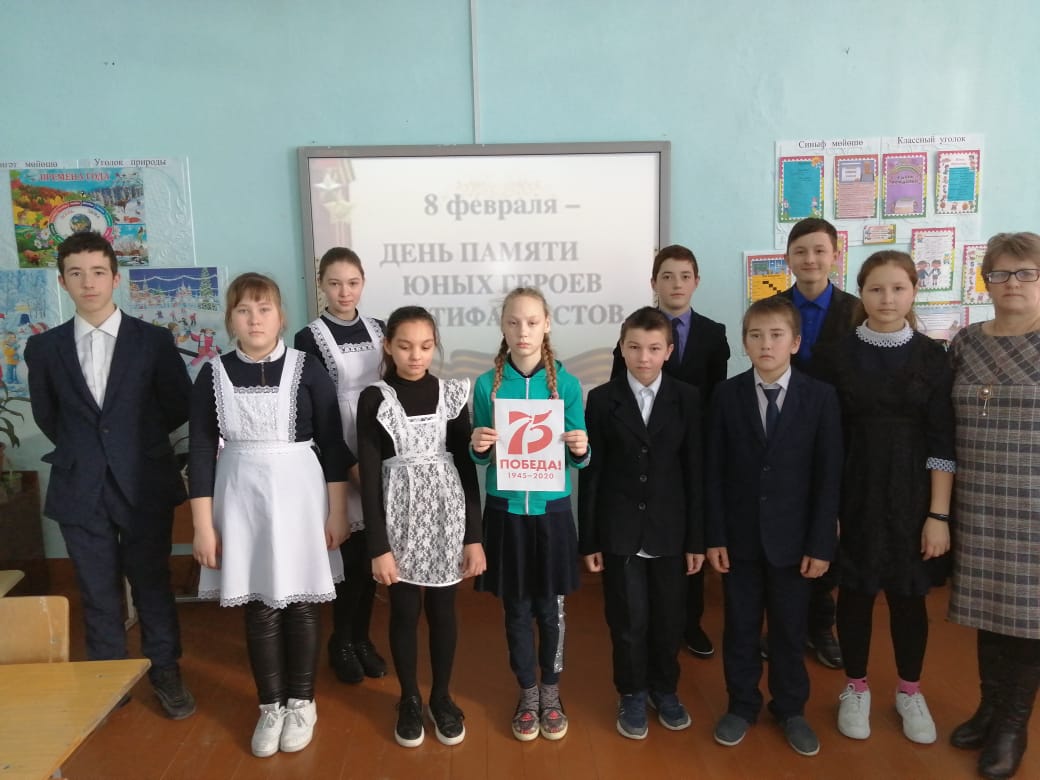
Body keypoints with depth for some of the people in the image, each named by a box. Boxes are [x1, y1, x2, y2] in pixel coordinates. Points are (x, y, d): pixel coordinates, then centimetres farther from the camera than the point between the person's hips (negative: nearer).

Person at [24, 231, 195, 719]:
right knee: (98, 592, 12)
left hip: (144, 484, -2)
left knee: (152, 584, 10)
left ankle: (165, 673, 26)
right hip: (80, 488, 2)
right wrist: (80, 451, 13)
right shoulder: (44, 347, 3)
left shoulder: (154, 341, -3)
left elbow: (179, 407, 3)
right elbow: (47, 416, 15)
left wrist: (139, 443, 8)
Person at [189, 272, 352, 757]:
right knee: (258, 606, 10)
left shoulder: (307, 370, -6)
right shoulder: (213, 375, -1)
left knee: (300, 602, 8)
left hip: (298, 494, -1)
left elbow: (332, 445, -3)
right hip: (241, 498, 2)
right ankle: (271, 706, 28)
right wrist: (203, 525, -1)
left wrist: (337, 511, -4)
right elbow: (201, 452, 0)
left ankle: (301, 703, 27)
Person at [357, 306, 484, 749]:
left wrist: (474, 536, -1)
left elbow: (466, 467, 1)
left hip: (446, 515, 2)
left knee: (442, 610, 12)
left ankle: (441, 697, 32)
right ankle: (409, 700, 31)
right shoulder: (374, 400, -6)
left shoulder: (452, 395, 0)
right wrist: (378, 546, -10)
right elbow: (369, 477, -7)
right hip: (400, 518, -1)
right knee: (404, 612, 10)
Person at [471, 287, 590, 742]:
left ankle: (551, 693, 32)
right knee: (516, 607, 12)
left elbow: (578, 458, 0)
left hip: (551, 508, 0)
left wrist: (581, 450, -21)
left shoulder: (566, 384, -4)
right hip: (505, 508, 1)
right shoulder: (487, 384, -3)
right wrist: (478, 447, -18)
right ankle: (527, 694, 32)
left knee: (550, 607, 11)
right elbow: (480, 458, 3)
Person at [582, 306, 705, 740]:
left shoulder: (687, 399, -1)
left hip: (669, 531, 1)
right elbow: (590, 473, -2)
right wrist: (588, 539, -3)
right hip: (619, 531, -1)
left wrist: (697, 538, -1)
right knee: (628, 619, 8)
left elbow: (695, 472, 0)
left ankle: (664, 689, 37)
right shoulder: (602, 399, -3)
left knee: (668, 618, 13)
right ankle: (632, 694, 30)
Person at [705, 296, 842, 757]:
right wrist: (714, 536, -5)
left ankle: (790, 709, 33)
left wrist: (821, 544, -7)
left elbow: (828, 476, -4)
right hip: (740, 535, 1)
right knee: (740, 627, 12)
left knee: (790, 629, 13)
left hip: (793, 537, 0)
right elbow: (714, 471, -2)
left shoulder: (821, 396, -4)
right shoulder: (727, 395, -3)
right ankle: (742, 705, 31)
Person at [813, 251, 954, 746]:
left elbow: (942, 442, -3)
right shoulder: (835, 356, -3)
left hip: (911, 495, 1)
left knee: (908, 595, 11)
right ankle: (856, 690, 30)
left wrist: (939, 514, -6)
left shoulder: (932, 357, -2)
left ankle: (910, 692, 34)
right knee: (855, 592, 9)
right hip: (853, 493, 0)